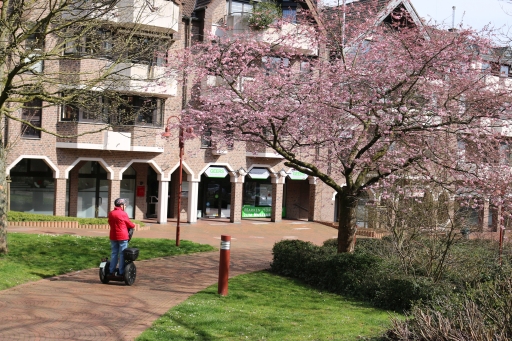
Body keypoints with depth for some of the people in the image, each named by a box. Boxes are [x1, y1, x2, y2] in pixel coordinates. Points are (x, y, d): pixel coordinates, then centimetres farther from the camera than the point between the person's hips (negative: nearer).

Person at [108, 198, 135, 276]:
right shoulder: (123, 214, -11)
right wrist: (133, 225, 18)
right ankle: (121, 272, 2)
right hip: (123, 236, -5)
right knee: (122, 254, 1)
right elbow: (129, 224, -2)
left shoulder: (110, 213, 5)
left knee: (114, 253, 12)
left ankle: (111, 271, 13)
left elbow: (110, 223, 14)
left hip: (113, 236, 5)